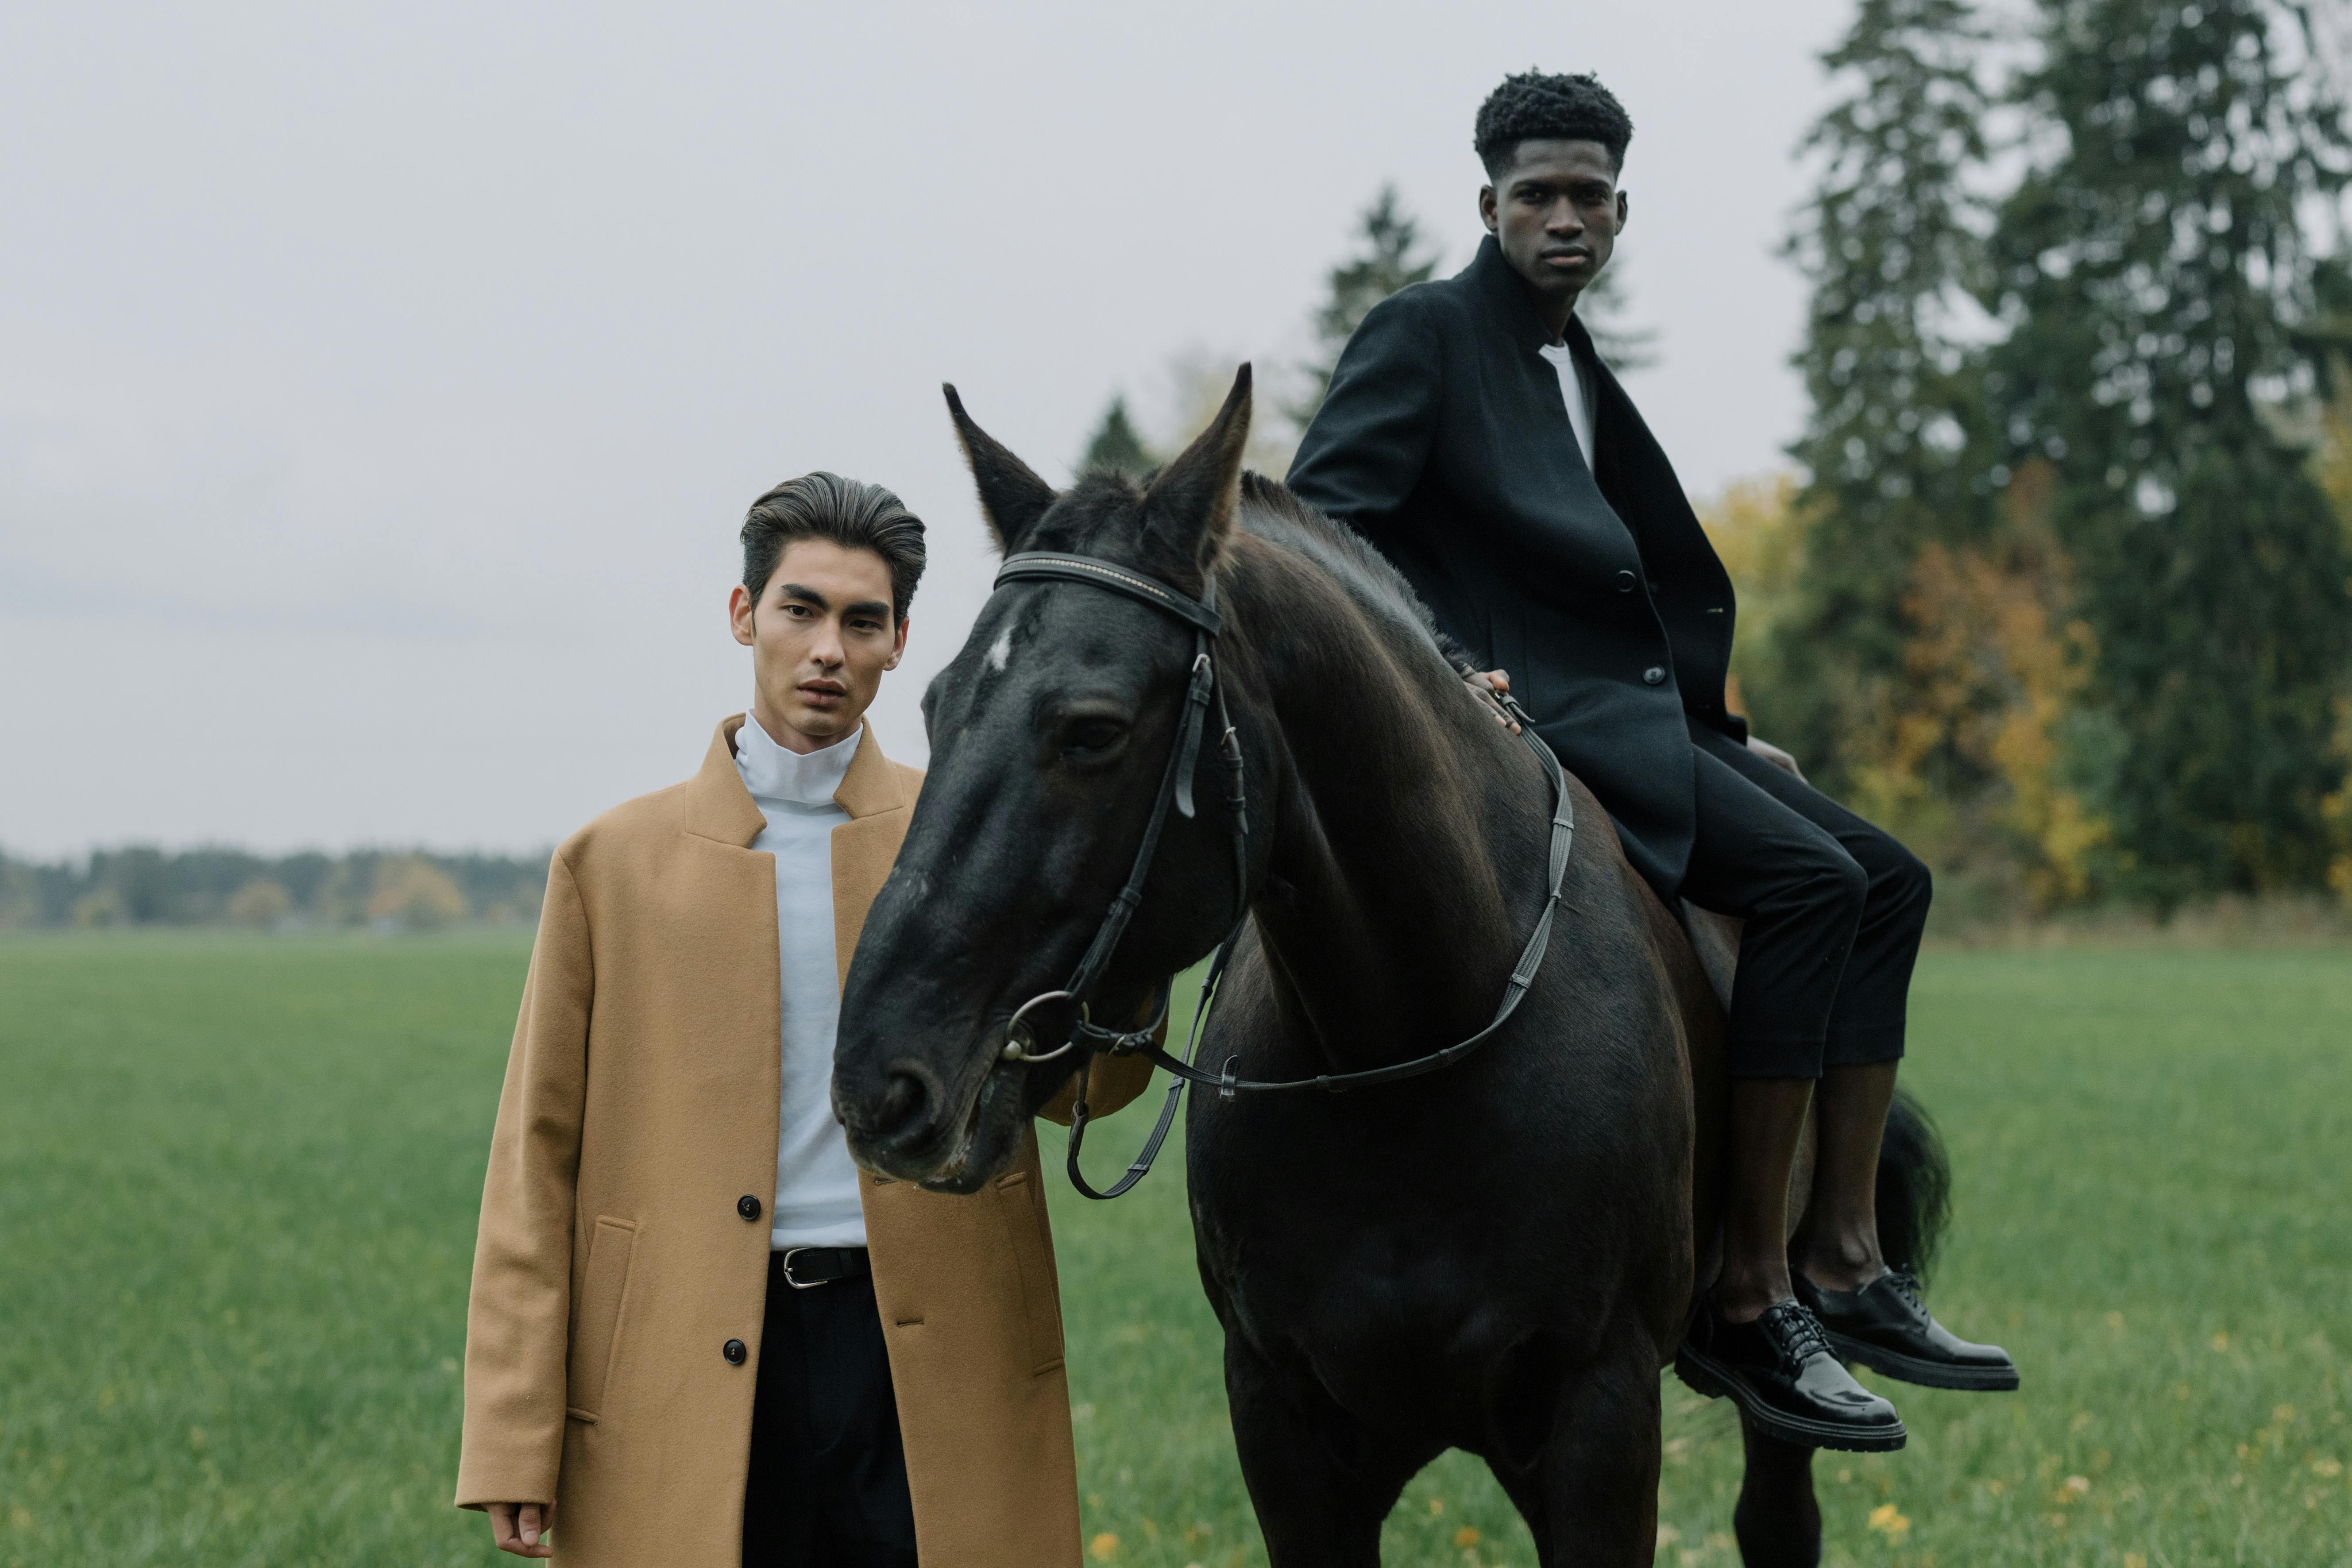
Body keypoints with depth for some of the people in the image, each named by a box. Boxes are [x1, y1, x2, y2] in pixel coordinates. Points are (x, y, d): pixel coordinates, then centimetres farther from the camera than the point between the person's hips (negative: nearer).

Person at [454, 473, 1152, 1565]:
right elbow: (538, 1153, 6)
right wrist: (514, 1447, -1)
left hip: (930, 1369, 0)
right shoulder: (615, 861, 8)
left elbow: (1082, 1084, 1)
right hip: (692, 1397, 0)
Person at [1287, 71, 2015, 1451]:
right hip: (1528, 714, -10)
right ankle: (1746, 1298, -23)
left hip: (1634, 712, 10)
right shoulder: (1426, 333, -3)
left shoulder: (1577, 371, 22)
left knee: (1889, 877, 3)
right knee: (1806, 875, -25)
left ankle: (1844, 1263, -1)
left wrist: (1722, 737, 20)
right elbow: (1323, 517, -13)